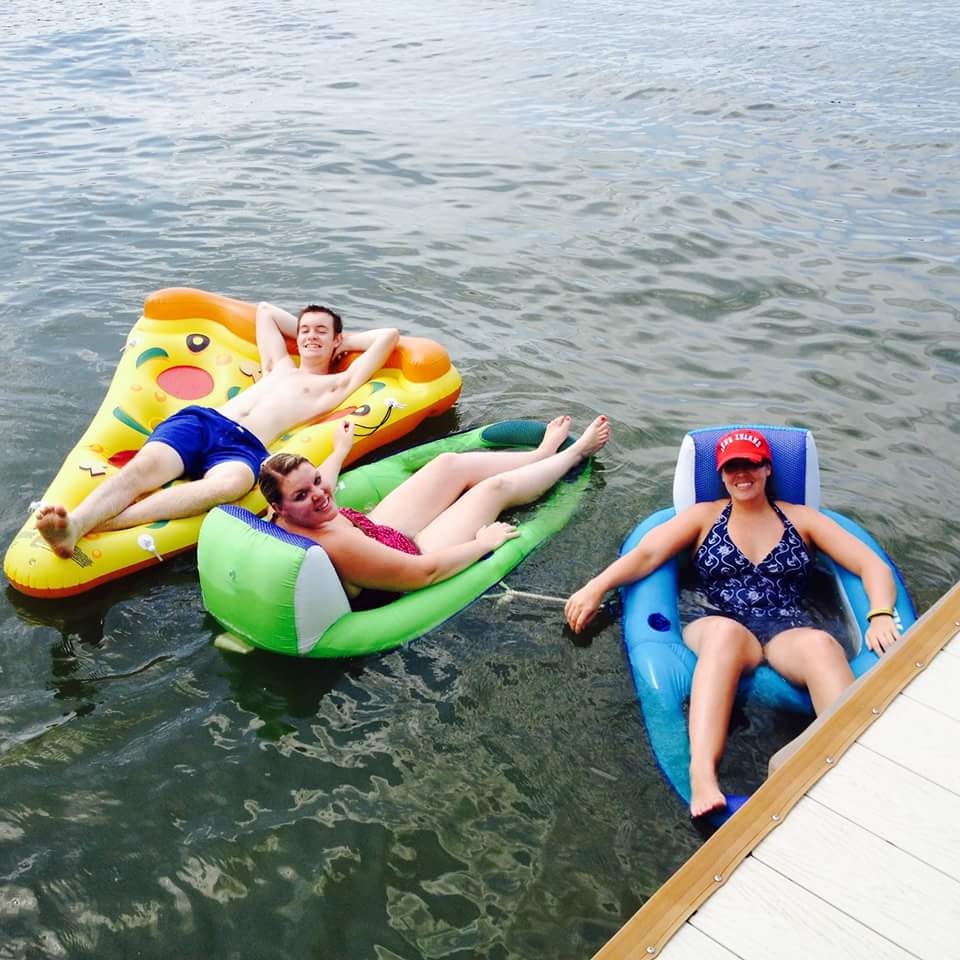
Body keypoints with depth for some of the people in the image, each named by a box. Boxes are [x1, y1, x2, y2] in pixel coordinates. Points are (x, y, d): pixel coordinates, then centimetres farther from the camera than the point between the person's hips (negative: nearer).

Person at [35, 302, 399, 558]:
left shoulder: (335, 385, 26)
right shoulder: (279, 366, 37)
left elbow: (389, 335, 26)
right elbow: (265, 309, 53)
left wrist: (344, 340, 37)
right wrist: (302, 326, 51)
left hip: (244, 448, -5)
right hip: (200, 419, 5)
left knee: (229, 484, -43)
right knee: (144, 467, -30)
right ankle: (74, 524, -55)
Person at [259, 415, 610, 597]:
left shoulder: (283, 521, -18)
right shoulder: (336, 546, -43)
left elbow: (320, 484, 10)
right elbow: (425, 571, -33)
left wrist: (340, 450, 29)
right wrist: (484, 542, -18)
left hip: (382, 537, 7)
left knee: (450, 464, 11)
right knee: (495, 487, 5)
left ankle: (542, 454, 39)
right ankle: (576, 453, 34)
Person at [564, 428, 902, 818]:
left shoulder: (800, 518, 20)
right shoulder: (705, 516, 20)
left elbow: (873, 566, 12)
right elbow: (646, 554, 4)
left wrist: (881, 615, -9)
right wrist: (597, 586, -15)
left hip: (790, 633, 1)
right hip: (717, 633, -1)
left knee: (820, 644, -36)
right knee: (727, 631, -39)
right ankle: (702, 776, -56)